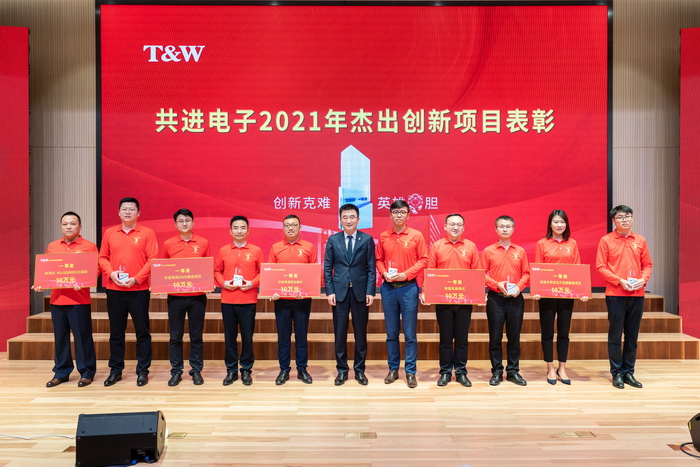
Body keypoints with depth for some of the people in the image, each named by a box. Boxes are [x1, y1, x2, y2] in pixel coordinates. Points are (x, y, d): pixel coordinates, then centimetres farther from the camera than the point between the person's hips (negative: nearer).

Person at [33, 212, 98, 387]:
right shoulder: (52, 247, 13)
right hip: (57, 299, 4)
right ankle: (61, 372, 22)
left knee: (82, 337, 1)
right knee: (60, 337, 11)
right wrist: (40, 284, -2)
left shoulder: (89, 247, -1)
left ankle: (86, 372, 12)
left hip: (79, 300, -4)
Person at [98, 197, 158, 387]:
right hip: (114, 290, 3)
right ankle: (115, 370, 23)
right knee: (116, 332, 11)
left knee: (142, 332, 3)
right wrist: (111, 273, -8)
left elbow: (152, 260, -6)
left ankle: (143, 371, 13)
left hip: (139, 290, -3)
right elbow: (103, 257, 11)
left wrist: (136, 279, -15)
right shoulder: (109, 233, 9)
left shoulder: (147, 233, -1)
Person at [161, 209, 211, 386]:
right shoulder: (168, 244, 3)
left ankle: (196, 370, 19)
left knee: (196, 336, 8)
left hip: (197, 296, 0)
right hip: (175, 296, 1)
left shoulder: (203, 243, 2)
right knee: (175, 336, 8)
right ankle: (176, 372, 19)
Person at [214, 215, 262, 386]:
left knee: (247, 337, 4)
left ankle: (246, 370, 18)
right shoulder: (223, 250, 7)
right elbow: (216, 271, 10)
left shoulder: (256, 250, 2)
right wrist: (223, 283, -8)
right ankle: (231, 370, 20)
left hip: (248, 301, -1)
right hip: (227, 300, 1)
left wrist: (252, 283, -11)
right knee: (229, 336, 8)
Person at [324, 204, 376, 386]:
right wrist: (329, 291, -4)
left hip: (360, 292, 0)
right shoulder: (333, 239, 4)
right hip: (339, 292, 1)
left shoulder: (367, 239, 2)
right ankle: (342, 370, 18)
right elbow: (327, 268, 4)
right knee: (340, 333, 5)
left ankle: (359, 370, 20)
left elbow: (371, 268, 1)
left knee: (360, 333, 7)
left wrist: (370, 292, -6)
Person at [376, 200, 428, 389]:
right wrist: (384, 273, -7)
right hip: (388, 288, 3)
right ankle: (393, 369, 22)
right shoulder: (383, 236, 7)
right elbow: (379, 259, 12)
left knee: (410, 333, 1)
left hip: (408, 288, -2)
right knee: (391, 332, 10)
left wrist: (406, 274, -12)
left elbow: (423, 260, -2)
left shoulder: (416, 235, 0)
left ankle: (410, 371, 11)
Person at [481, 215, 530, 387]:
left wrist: (519, 287, -10)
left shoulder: (520, 251, 7)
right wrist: (497, 284, -15)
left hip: (515, 298, 2)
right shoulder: (488, 251, 1)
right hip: (495, 298, -1)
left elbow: (526, 273, 6)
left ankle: (513, 371, 19)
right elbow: (482, 274, -1)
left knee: (514, 335, 7)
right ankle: (496, 372, 14)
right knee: (495, 336, 3)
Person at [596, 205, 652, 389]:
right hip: (616, 294, -3)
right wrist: (620, 281, -15)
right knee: (615, 335, 2)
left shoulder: (640, 241, 10)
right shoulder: (606, 240, -2)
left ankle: (628, 372, 19)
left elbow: (647, 264, 13)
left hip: (637, 294, 4)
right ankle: (616, 373, 11)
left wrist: (644, 279, -6)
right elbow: (600, 267, -5)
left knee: (632, 336, 9)